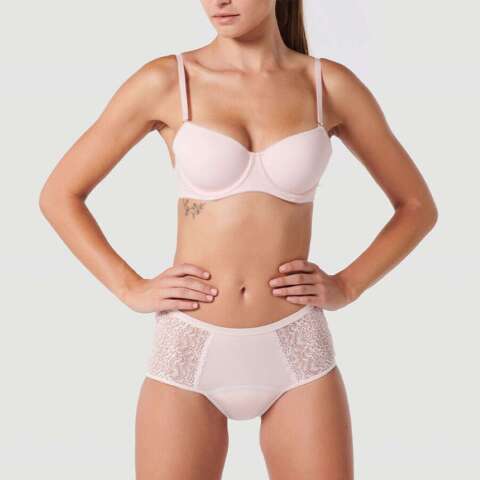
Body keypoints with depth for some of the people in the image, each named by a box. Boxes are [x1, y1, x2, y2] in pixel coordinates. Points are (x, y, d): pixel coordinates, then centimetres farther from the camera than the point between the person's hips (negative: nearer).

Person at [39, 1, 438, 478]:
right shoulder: (164, 81, -3)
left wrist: (346, 287, -2)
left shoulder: (331, 84, 1)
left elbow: (418, 205, 11)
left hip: (295, 354, 1)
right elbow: (59, 195, 5)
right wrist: (132, 289, -6)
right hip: (189, 352, 0)